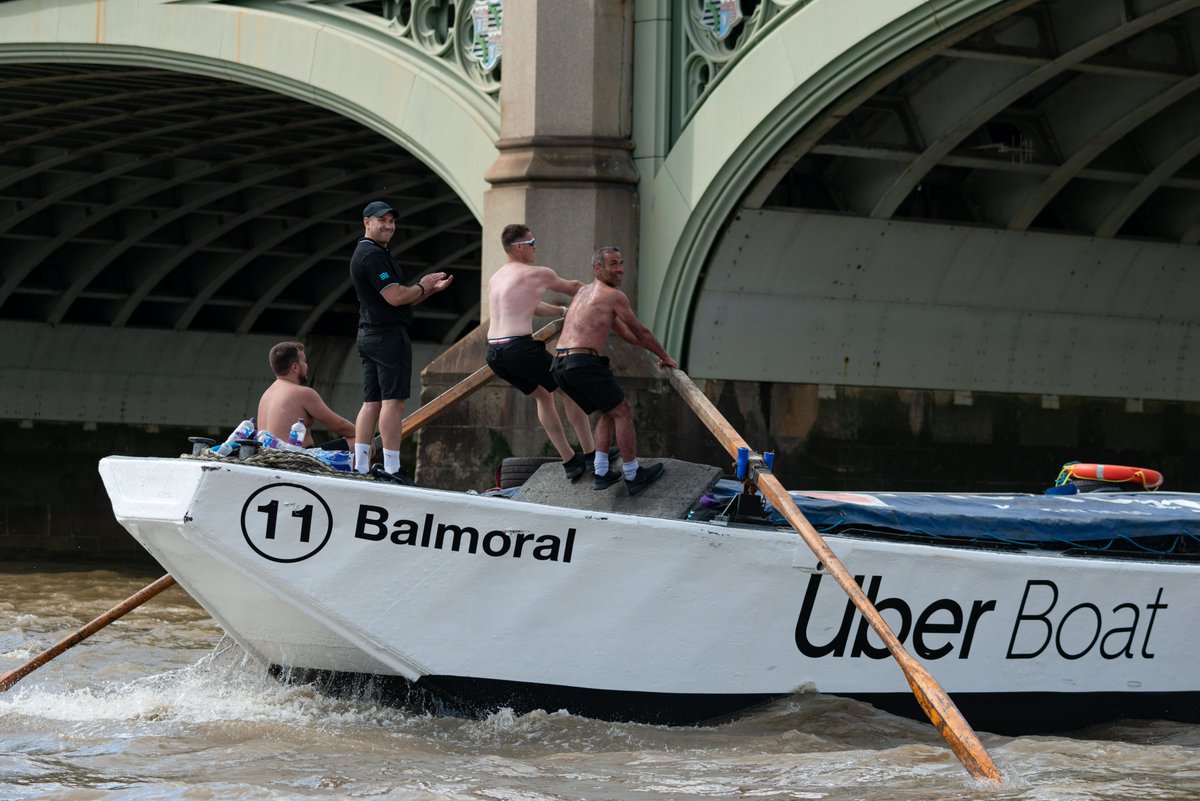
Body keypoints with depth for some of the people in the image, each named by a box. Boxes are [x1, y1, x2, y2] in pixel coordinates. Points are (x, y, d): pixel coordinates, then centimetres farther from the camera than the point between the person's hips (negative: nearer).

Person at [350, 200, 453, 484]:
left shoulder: (364, 254, 22)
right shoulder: (374, 255, -12)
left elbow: (401, 300, 22)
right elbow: (395, 297, -20)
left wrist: (432, 288, 11)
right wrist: (424, 285, -3)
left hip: (369, 334, 11)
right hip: (389, 334, -11)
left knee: (371, 402, 8)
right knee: (393, 400, -11)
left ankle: (360, 466, 5)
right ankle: (392, 469, -14)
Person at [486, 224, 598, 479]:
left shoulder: (494, 279, 20)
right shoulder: (538, 274, -1)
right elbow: (572, 287, 17)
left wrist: (564, 311, 41)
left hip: (493, 353, 7)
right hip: (519, 348, -7)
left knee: (543, 395, 24)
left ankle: (569, 461, 22)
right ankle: (590, 454, 13)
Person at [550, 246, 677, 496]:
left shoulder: (584, 291, 28)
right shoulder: (614, 296, -1)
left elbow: (625, 333, 36)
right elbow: (641, 332, 7)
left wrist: (651, 347, 41)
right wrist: (664, 356, 21)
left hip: (560, 366, 9)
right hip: (584, 362, -9)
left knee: (608, 413, 21)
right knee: (622, 412, 4)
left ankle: (601, 474, 14)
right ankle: (633, 477, 7)